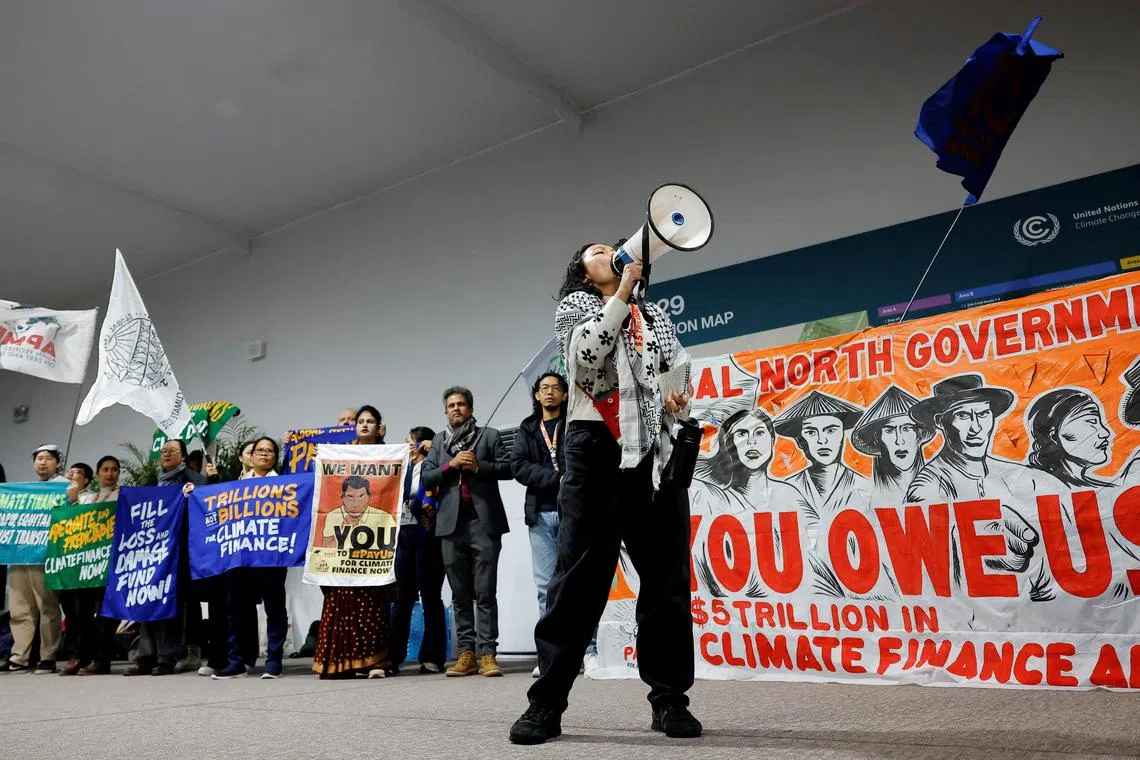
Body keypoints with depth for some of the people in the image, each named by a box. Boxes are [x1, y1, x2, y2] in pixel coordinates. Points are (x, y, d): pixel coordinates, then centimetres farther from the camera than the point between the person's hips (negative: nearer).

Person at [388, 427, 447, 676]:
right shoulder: (405, 469, 18)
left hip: (426, 536, -5)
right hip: (404, 535, 6)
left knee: (430, 596, 1)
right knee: (401, 597, 6)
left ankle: (432, 657, 6)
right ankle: (392, 657, 8)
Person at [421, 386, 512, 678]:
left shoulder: (489, 435, 11)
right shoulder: (438, 444, 19)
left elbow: (508, 467, 2)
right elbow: (425, 477, 8)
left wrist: (478, 466, -10)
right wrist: (451, 465, -6)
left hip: (484, 520, -3)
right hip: (452, 523, 3)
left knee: (485, 592, -5)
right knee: (460, 594, 5)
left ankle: (487, 653, -3)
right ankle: (466, 652, 10)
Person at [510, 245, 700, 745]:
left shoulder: (655, 316, 23)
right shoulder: (575, 305, 12)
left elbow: (681, 371, 18)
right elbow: (585, 351, -9)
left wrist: (680, 400, -4)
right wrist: (623, 290, -8)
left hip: (657, 451, 4)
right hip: (598, 449, -4)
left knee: (667, 576, 3)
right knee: (581, 574, -6)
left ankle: (669, 698, 12)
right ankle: (547, 702, 0)